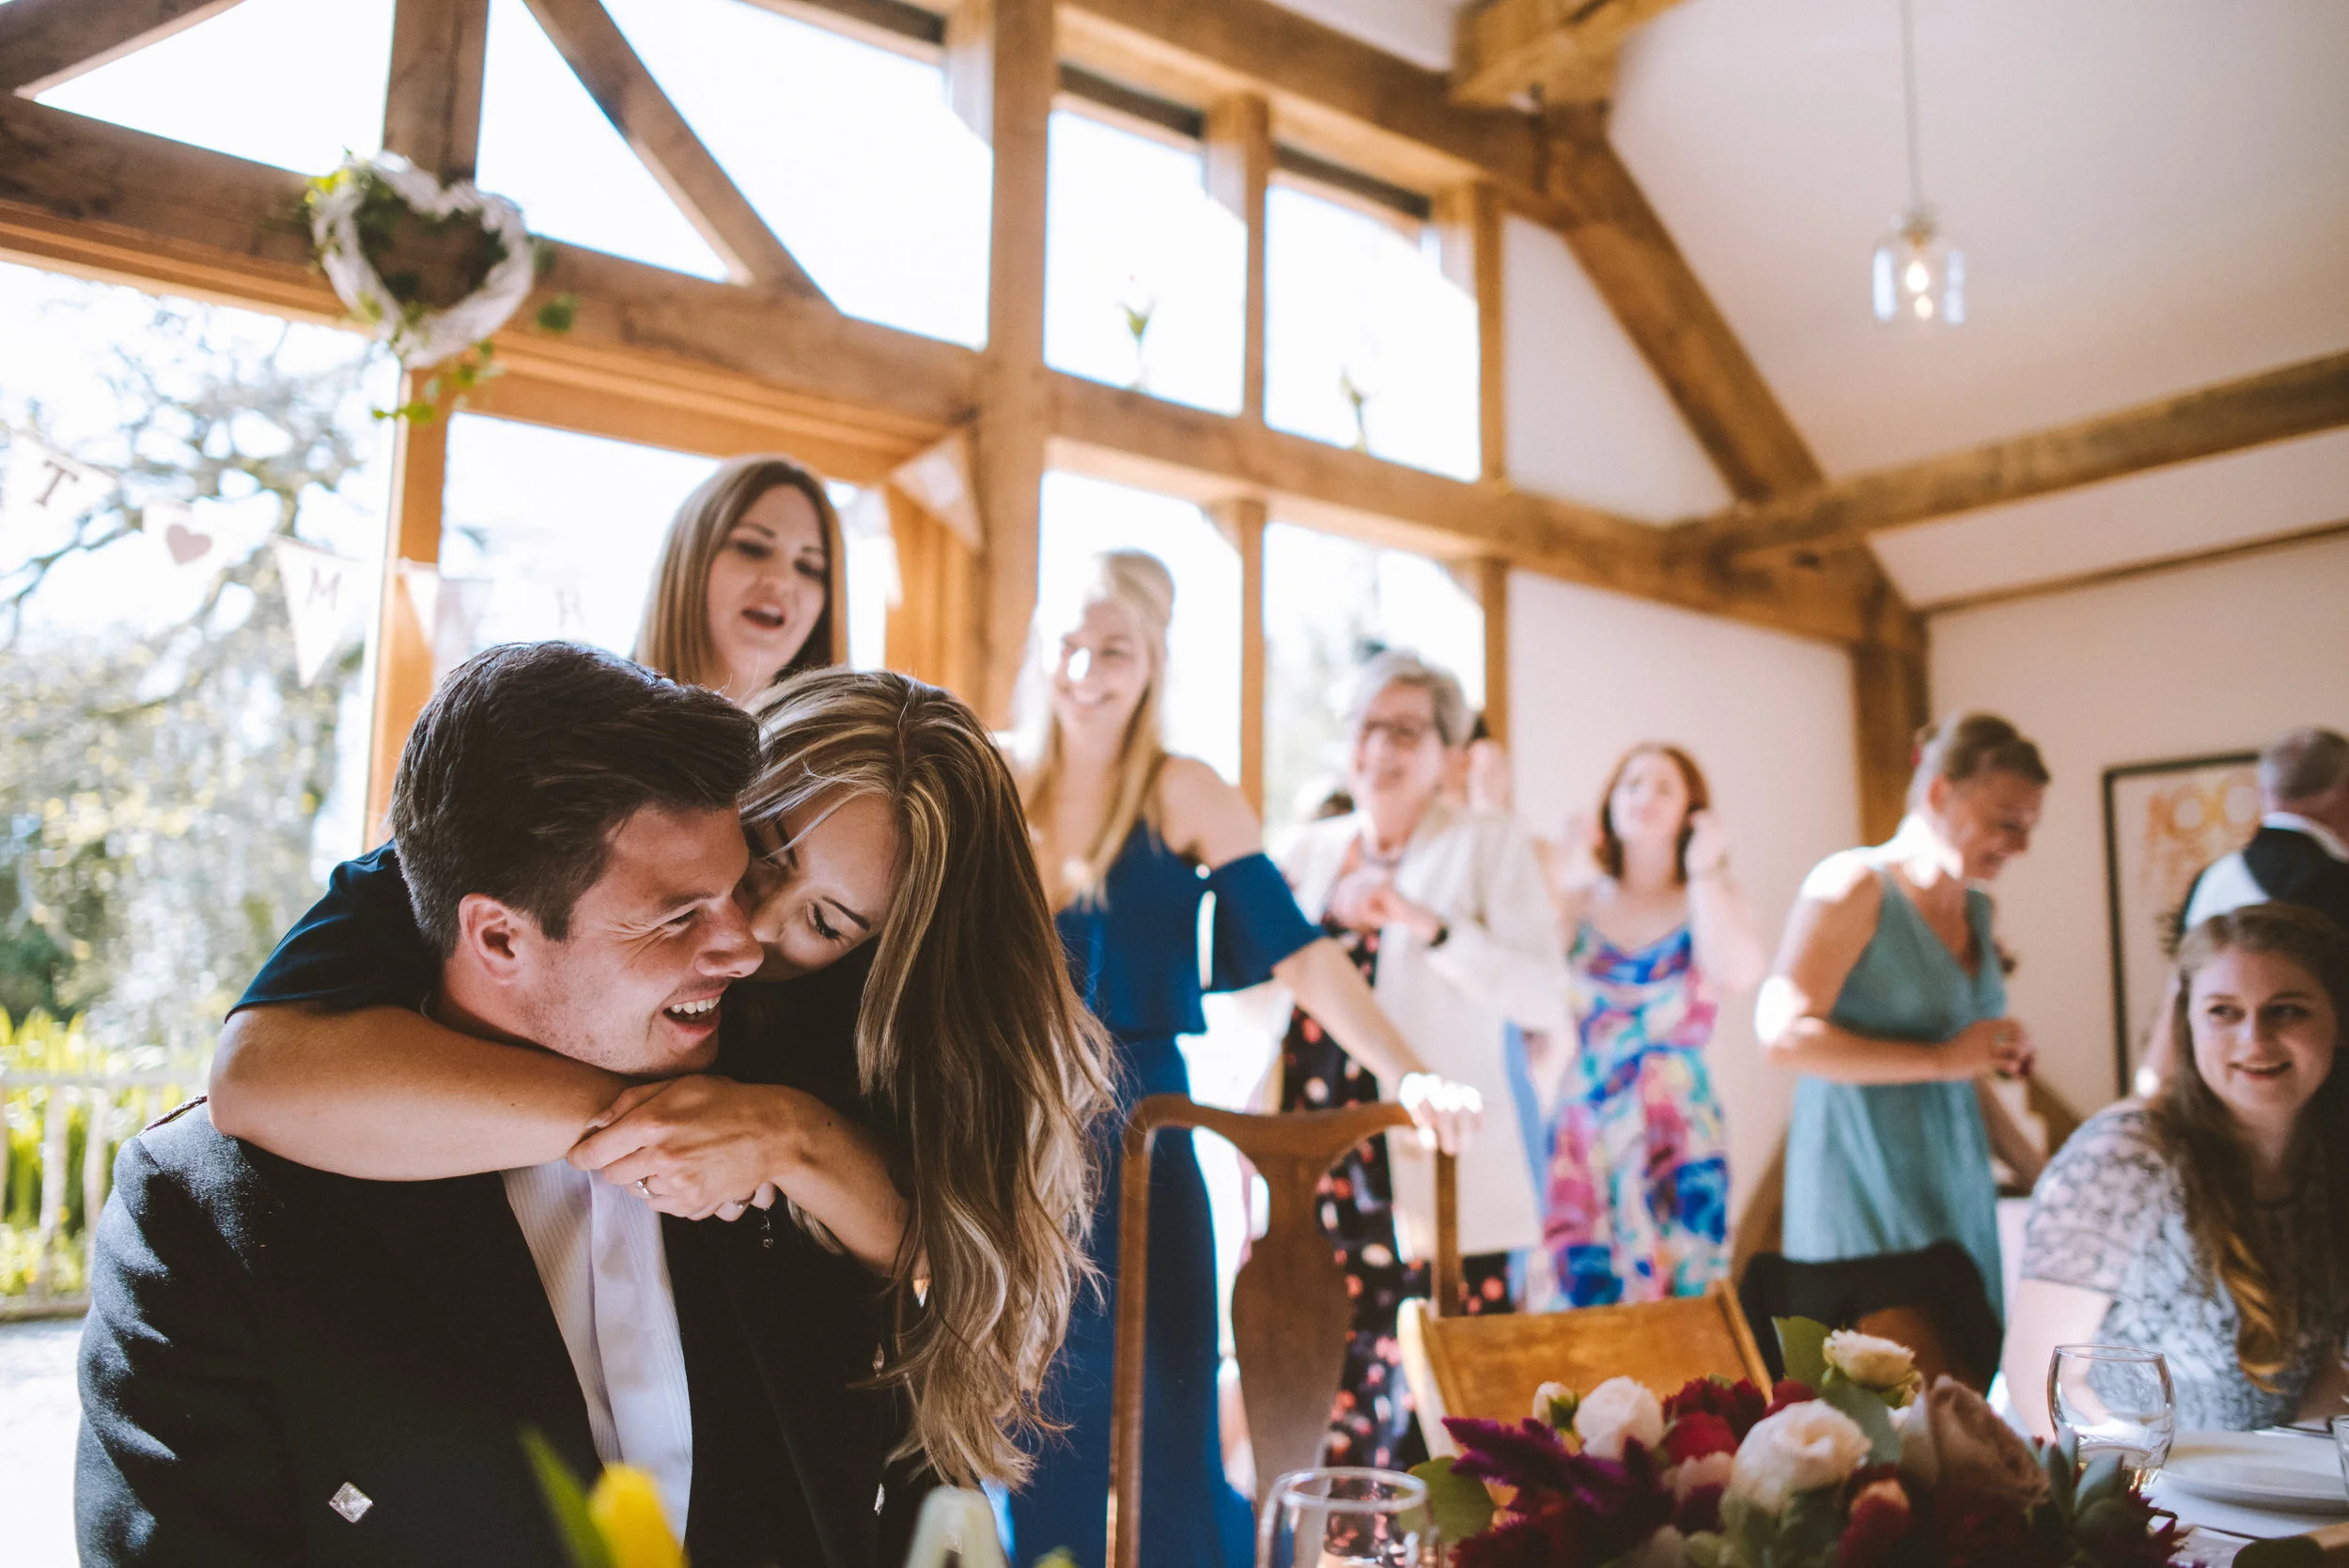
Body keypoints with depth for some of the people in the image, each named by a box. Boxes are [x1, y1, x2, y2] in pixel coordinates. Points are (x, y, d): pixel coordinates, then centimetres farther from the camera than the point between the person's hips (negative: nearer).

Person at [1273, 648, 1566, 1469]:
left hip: (1433, 1187, -3)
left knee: (1426, 1423, -10)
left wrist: (1426, 923, -17)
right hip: (1313, 1182, 4)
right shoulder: (1308, 851, 17)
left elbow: (1547, 998, -9)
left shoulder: (1487, 847, 6)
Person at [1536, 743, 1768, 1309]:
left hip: (1675, 1131, -1)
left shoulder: (1712, 898, 8)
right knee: (1578, 1285, -2)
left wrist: (1704, 870, -8)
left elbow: (1738, 974, -15)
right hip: (1582, 1128, 1)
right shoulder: (1581, 900, 11)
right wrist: (1562, 886, -1)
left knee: (1672, 1284, -2)